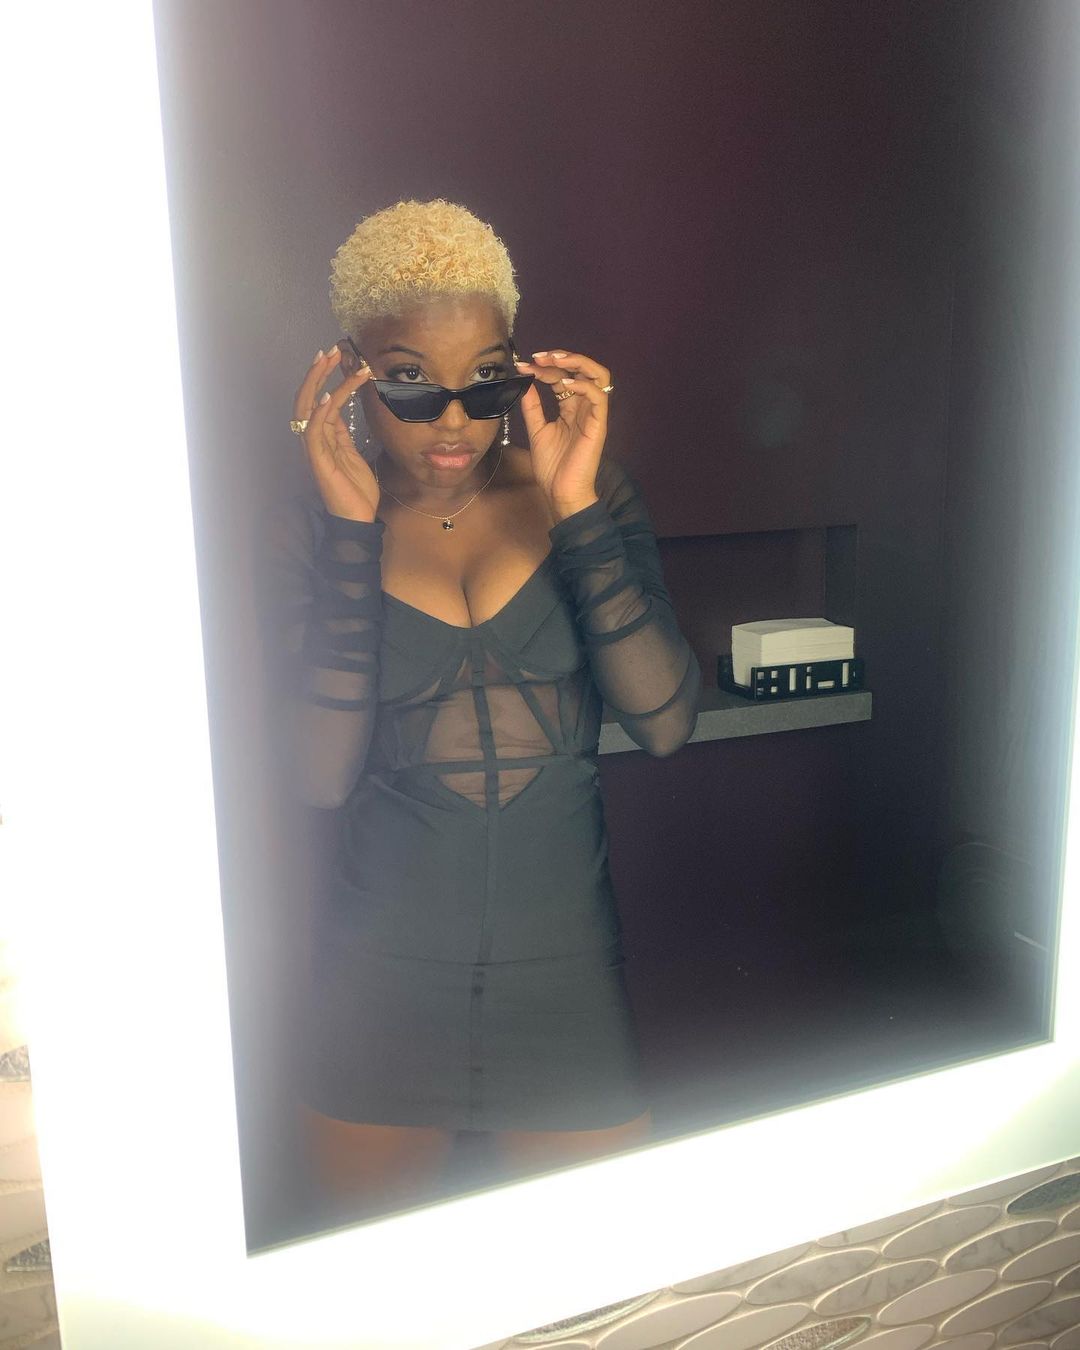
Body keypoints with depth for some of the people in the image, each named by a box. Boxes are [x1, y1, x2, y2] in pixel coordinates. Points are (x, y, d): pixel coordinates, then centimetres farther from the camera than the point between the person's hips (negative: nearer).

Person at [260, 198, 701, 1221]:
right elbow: (322, 775, -19)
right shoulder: (315, 532, -6)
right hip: (382, 972, 0)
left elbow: (666, 722, -15)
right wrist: (354, 527, -23)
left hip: (565, 959, 0)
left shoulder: (589, 497, -4)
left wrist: (576, 511, -23)